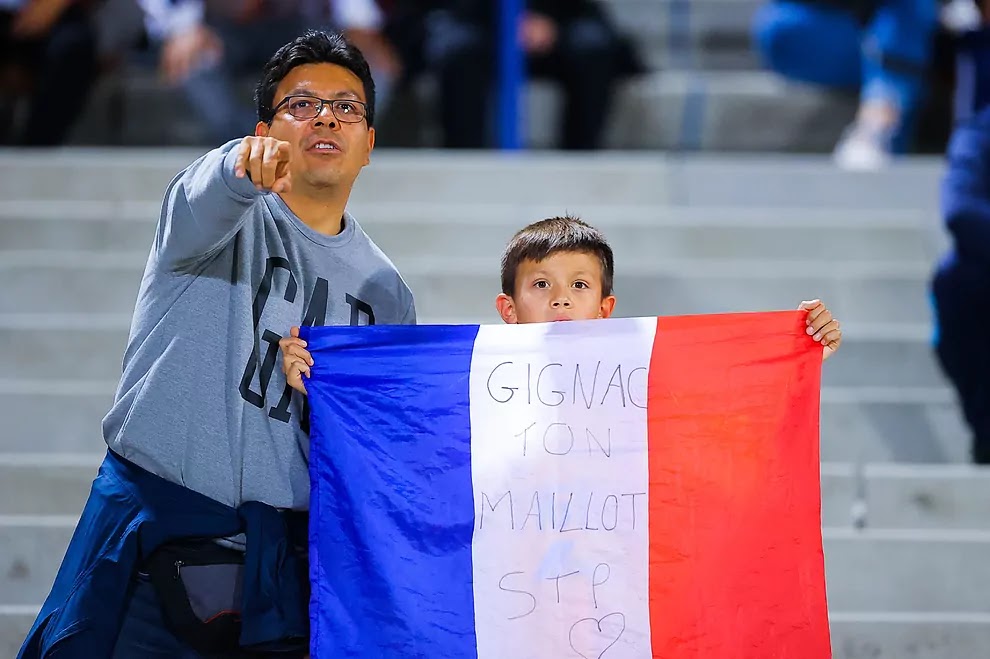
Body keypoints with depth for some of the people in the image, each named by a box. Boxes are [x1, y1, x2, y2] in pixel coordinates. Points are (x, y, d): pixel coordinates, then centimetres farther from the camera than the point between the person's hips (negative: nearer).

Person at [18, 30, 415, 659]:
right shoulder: (230, 215, 1)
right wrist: (244, 168, -47)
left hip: (288, 551, 4)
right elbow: (199, 210, -25)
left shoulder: (384, 293, 15)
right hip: (155, 521, -3)